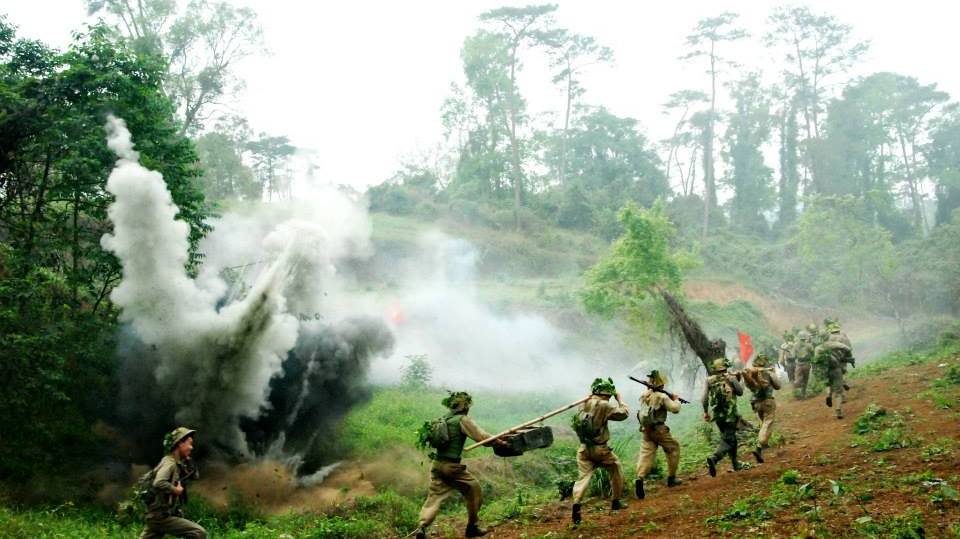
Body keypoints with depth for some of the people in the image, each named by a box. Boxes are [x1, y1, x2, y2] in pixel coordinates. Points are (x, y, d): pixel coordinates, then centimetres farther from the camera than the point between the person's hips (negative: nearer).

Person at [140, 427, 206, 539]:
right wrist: (175, 490, -20)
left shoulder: (178, 463, 11)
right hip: (162, 516, -9)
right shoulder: (169, 463, -17)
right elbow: (158, 483, -34)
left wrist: (188, 460, 5)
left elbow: (194, 475, 19)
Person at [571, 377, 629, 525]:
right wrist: (619, 399, 2)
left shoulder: (583, 404, 5)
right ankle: (616, 501, 28)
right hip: (600, 449, -5)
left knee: (583, 476, 0)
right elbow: (623, 413, -11)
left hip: (584, 448, 5)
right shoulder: (604, 405, -15)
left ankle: (576, 503, -22)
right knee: (616, 469, 19)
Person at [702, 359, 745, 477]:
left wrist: (706, 412, 10)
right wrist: (738, 382, 19)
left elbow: (705, 398, -1)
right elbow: (740, 392, 3)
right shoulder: (731, 378, -9)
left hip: (717, 415, 5)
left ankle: (735, 464, 31)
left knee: (730, 437, 22)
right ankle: (714, 458, -28)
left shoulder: (710, 380, 0)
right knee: (727, 441, -3)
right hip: (730, 415, -5)